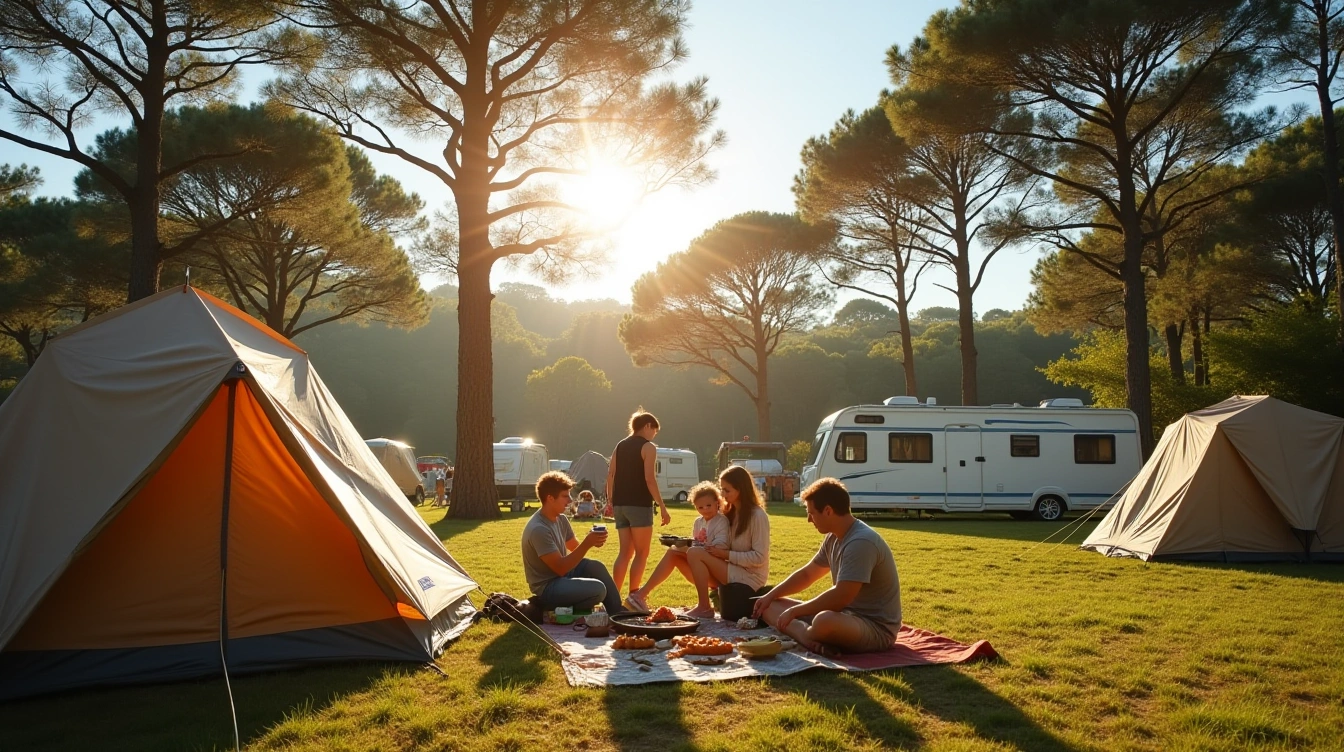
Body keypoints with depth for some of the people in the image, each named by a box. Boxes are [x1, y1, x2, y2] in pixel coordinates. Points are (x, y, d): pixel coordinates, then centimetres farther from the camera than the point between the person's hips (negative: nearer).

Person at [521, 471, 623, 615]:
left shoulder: (561, 519, 4)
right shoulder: (539, 529, -26)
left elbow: (575, 547, 14)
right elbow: (561, 568, -26)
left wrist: (591, 541, -9)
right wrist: (587, 543, -28)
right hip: (547, 586, -9)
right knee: (598, 590, -23)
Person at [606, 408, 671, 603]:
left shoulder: (620, 446, 16)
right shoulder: (648, 447, -5)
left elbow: (610, 475, 12)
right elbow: (649, 479, -14)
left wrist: (611, 502, 19)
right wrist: (662, 506, -12)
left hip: (620, 504, 7)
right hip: (639, 505, -7)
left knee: (625, 552, 11)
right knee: (641, 553, 1)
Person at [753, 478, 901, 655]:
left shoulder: (861, 542, -24)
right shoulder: (833, 538, 7)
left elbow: (841, 597, -29)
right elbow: (806, 574, 20)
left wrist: (794, 611, -20)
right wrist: (770, 596, 11)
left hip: (876, 628, -10)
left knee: (825, 621, -44)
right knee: (771, 606, 6)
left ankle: (802, 633, -14)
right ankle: (805, 634, -18)